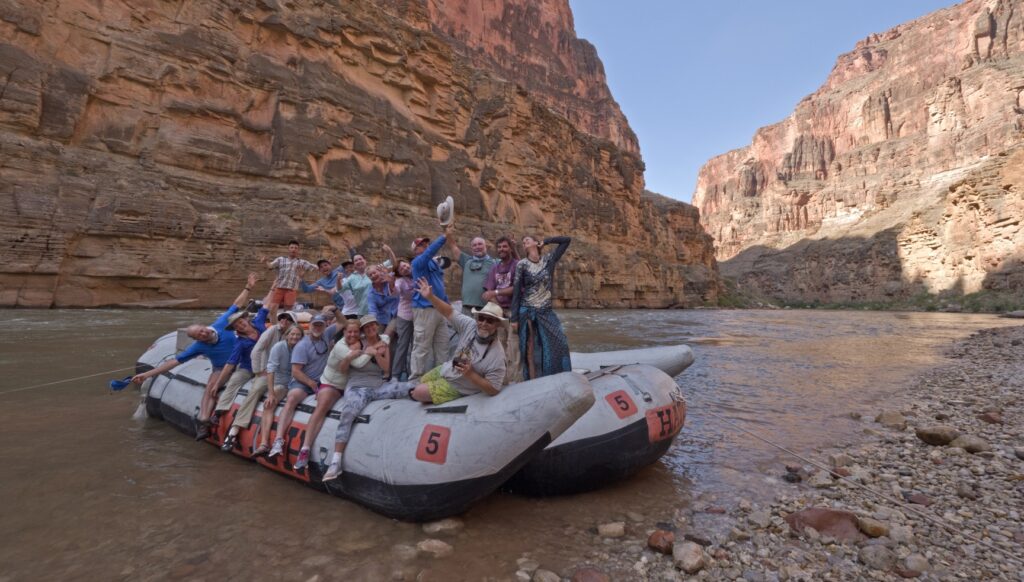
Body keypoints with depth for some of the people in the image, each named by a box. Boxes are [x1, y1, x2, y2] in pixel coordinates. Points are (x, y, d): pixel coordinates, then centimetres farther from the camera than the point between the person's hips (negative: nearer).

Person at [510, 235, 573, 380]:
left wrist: (545, 242, 8)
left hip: (546, 312, 2)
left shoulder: (549, 259, 5)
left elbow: (567, 240, 9)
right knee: (531, 350, 1)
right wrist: (514, 318, -8)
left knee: (559, 344, -5)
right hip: (527, 312, -2)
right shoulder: (522, 264, -2)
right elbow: (516, 292, -4)